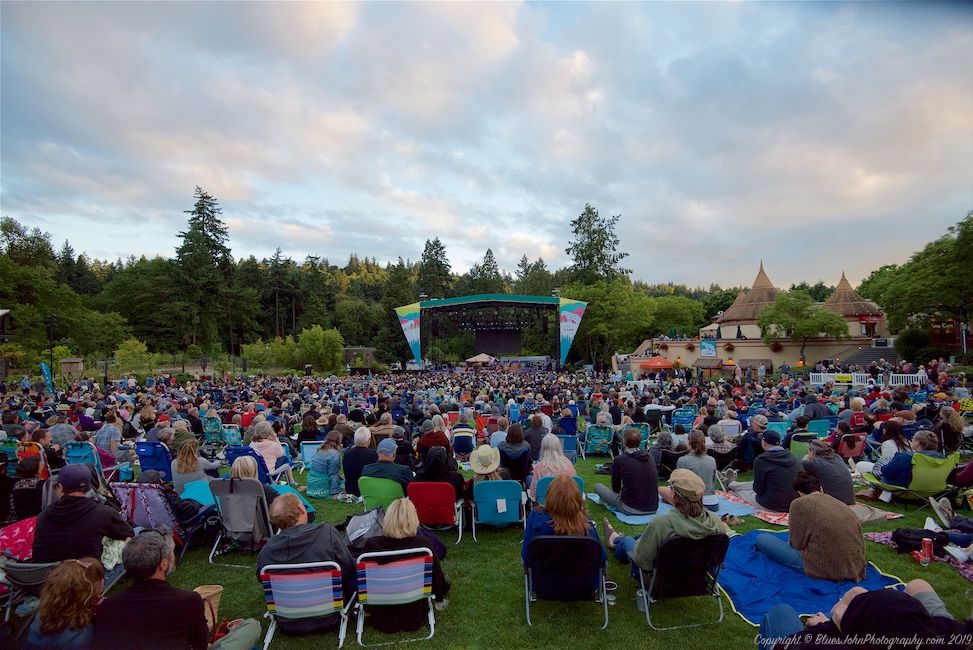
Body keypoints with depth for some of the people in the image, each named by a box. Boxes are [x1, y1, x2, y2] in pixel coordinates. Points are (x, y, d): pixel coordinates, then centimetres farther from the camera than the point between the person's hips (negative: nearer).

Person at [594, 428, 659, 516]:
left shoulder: (619, 460, -11)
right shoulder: (649, 457, 3)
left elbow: (615, 487, 5)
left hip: (631, 509, -5)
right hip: (653, 508, 5)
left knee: (597, 486, 9)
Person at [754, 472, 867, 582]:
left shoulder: (800, 503, -9)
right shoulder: (842, 504, 9)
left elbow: (797, 543, -7)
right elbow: (861, 544, 13)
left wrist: (790, 541, 15)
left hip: (824, 571, -7)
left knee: (762, 539, 4)